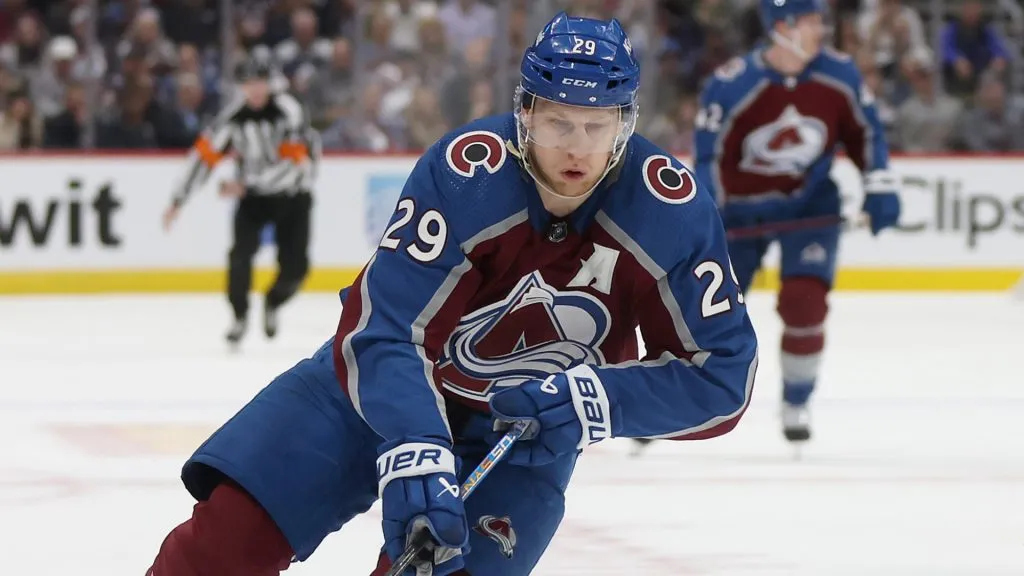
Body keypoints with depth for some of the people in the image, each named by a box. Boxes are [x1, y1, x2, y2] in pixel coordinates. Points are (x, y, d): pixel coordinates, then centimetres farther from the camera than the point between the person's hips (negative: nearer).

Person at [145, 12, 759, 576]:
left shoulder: (675, 214, -22)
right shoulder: (464, 173, -28)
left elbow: (722, 374, -17)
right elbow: (382, 331, -31)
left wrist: (597, 400, -32)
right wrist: (414, 451, -47)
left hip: (528, 427, 1)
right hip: (385, 380, -1)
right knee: (237, 524, -16)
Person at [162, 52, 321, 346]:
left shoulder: (289, 112, -23)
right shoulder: (233, 115, -10)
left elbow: (293, 165, -29)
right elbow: (204, 154, -6)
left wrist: (244, 185, -31)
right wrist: (178, 201, -9)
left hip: (293, 193, -2)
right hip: (252, 192, 2)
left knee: (294, 266, -9)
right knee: (242, 253, -19)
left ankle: (272, 304, 23)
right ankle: (240, 316, 1)